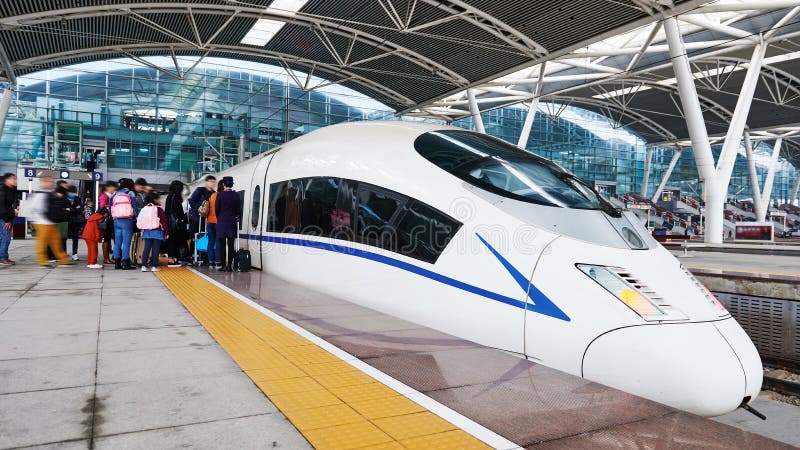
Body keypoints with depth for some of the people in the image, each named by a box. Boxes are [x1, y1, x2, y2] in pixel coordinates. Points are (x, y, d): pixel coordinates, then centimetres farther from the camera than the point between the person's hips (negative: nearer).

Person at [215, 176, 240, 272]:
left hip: (221, 222, -1)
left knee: (222, 245, 5)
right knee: (231, 245, 5)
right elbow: (239, 210, 1)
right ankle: (230, 265, 5)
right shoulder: (236, 195, -3)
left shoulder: (220, 195, -7)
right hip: (232, 222, 1)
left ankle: (224, 265, 4)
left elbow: (216, 208, 0)